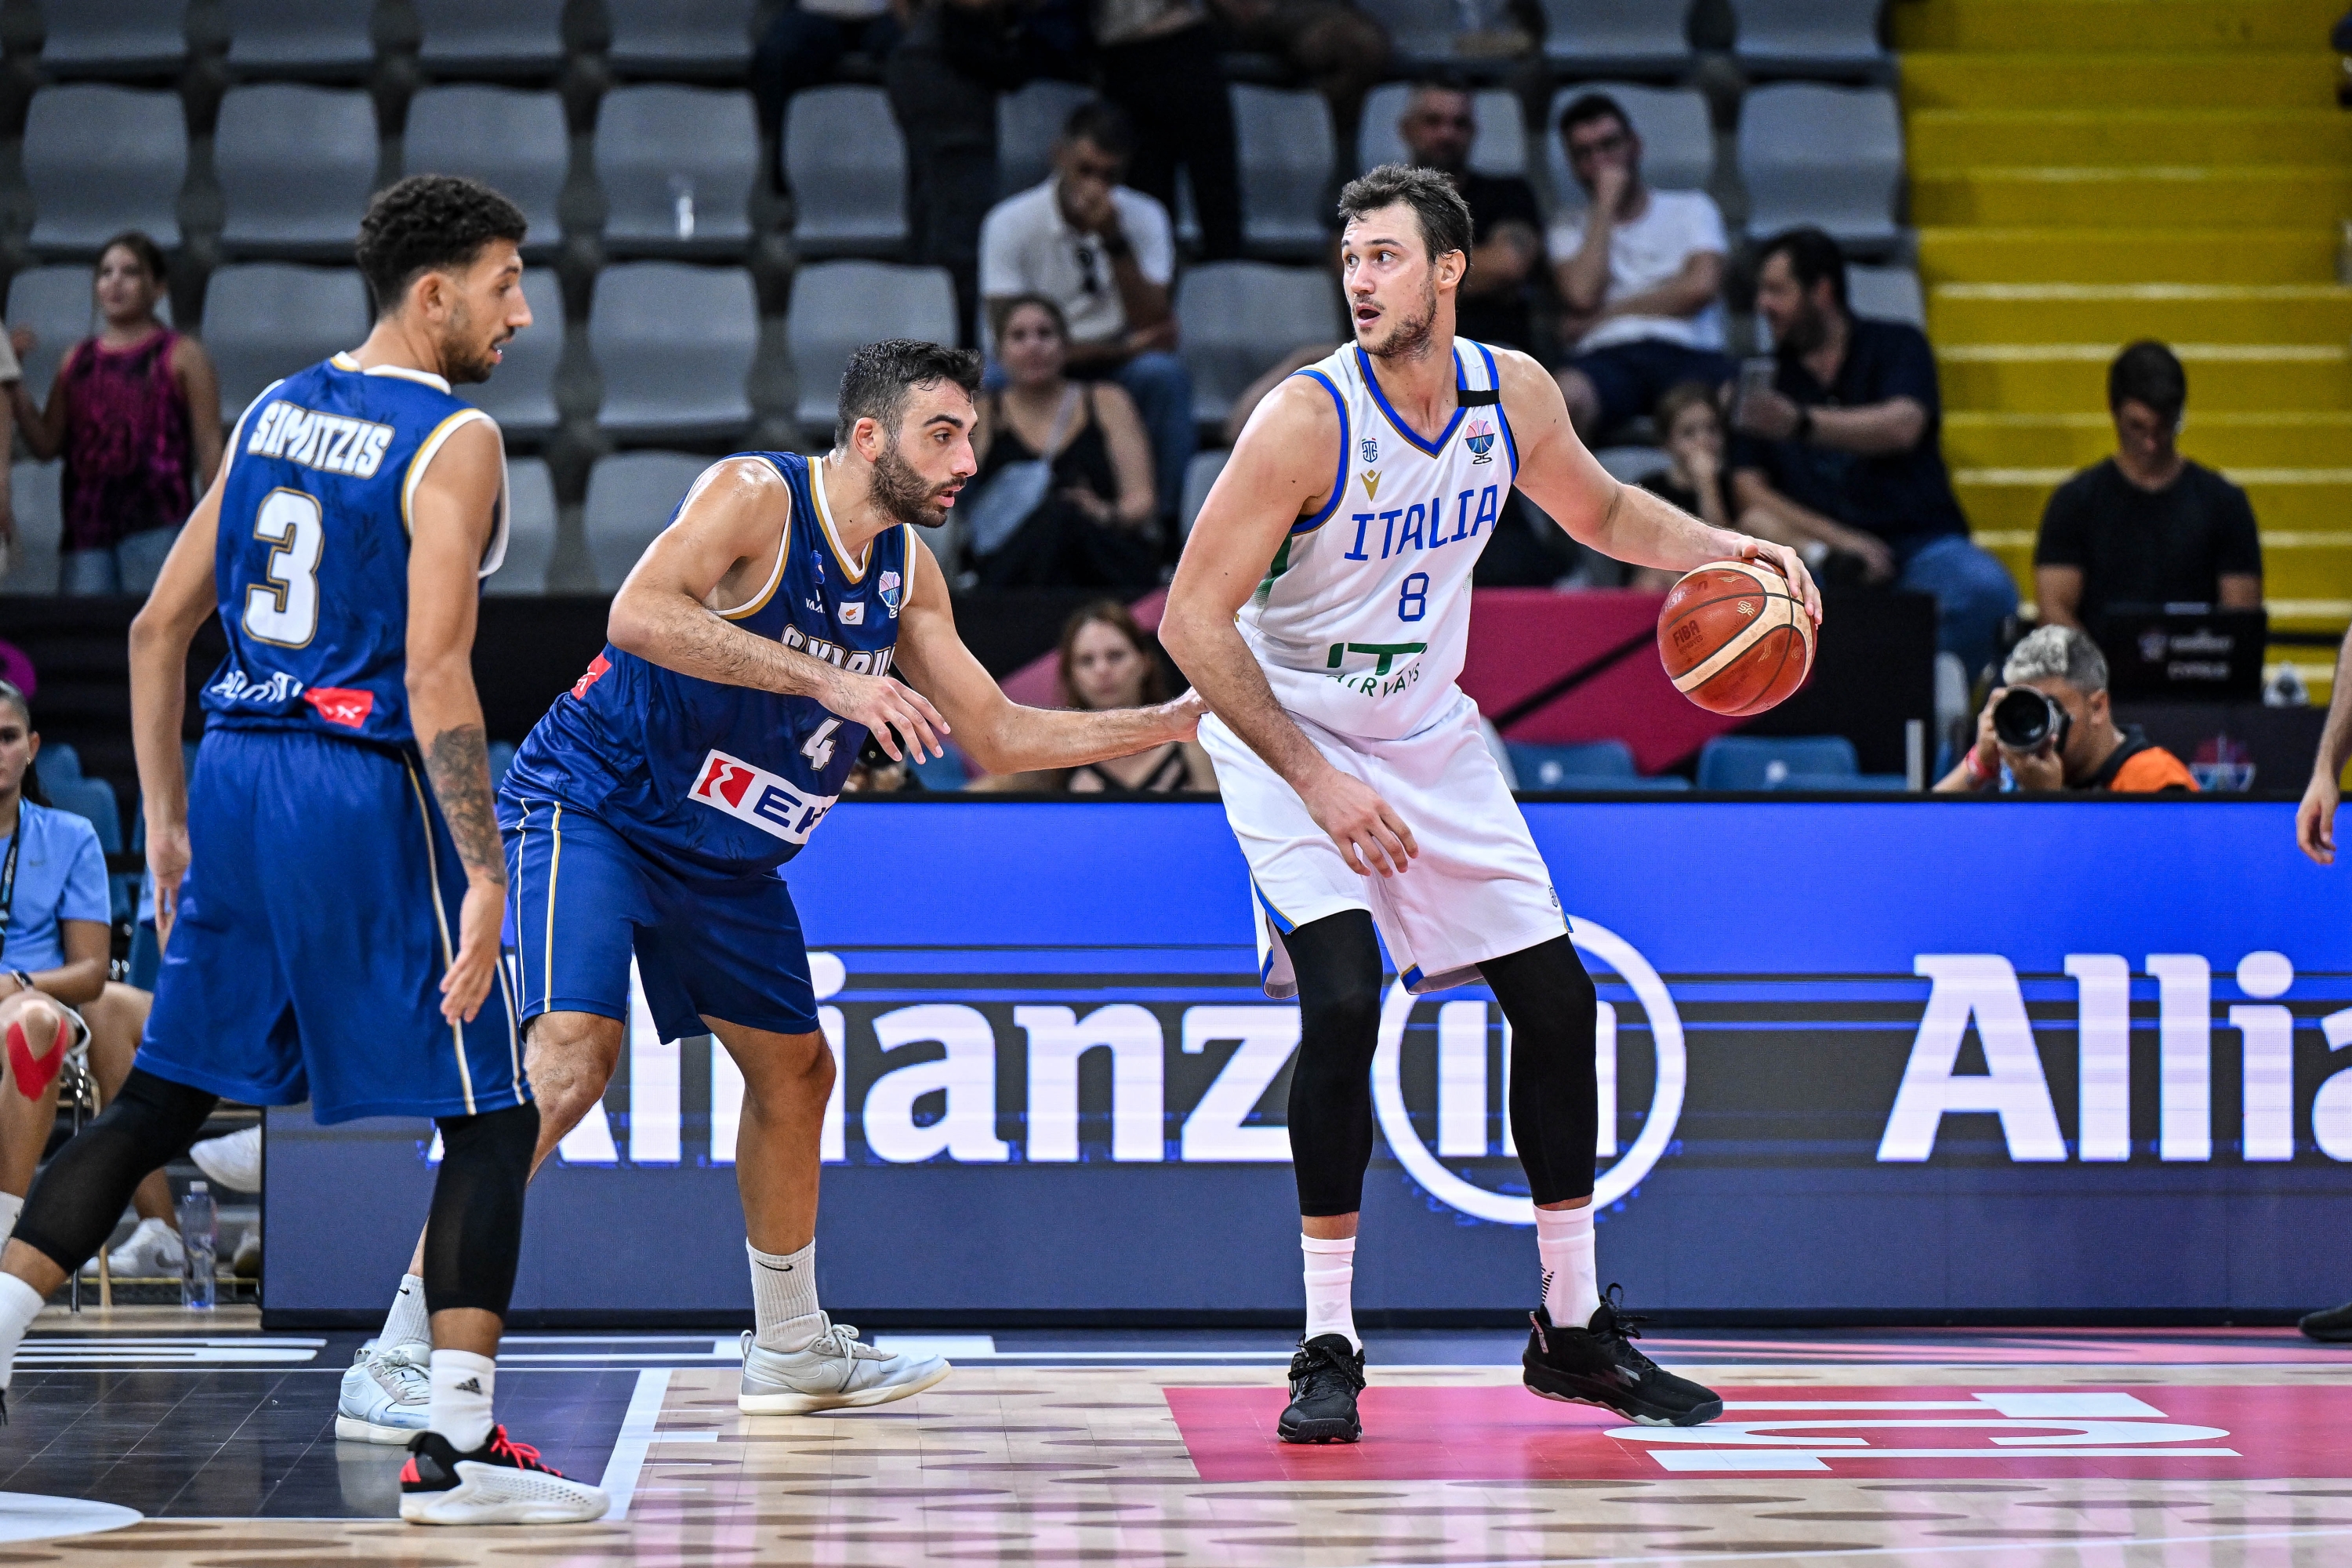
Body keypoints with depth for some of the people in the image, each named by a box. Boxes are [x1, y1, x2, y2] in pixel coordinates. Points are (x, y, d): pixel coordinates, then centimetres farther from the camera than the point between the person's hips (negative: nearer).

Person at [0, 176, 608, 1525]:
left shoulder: (273, 410, 13)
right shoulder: (452, 441, -9)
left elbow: (159, 629, 14)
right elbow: (436, 675, -18)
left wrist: (168, 817, 21)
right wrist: (484, 873, -17)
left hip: (234, 770, 7)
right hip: (367, 793, -7)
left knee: (162, 1095, 16)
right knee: (492, 1116, 2)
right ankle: (457, 1447, -2)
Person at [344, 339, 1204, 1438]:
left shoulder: (906, 570, 5)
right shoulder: (755, 495, -18)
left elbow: (997, 737, 12)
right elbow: (638, 614, -35)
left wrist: (1171, 723, 5)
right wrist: (824, 678, -38)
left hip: (724, 852, 9)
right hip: (593, 804, -9)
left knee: (796, 1072, 17)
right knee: (570, 1053, -25)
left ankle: (790, 1350, 35)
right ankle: (404, 1349, -24)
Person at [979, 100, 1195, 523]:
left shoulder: (1144, 218, -4)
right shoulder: (1011, 223, -10)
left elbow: (1153, 330, -14)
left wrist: (1114, 241, -25)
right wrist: (1121, 348, -18)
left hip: (1120, 376, 2)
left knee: (1165, 374, -32)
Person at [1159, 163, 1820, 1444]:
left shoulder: (1514, 394, -8)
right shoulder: (1307, 419, -25)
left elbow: (1600, 512, 14)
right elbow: (1192, 619, -24)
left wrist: (1727, 549, -5)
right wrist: (1316, 781, -30)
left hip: (1428, 736, 6)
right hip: (1289, 732, -6)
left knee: (1555, 1002, 4)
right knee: (1342, 1001, -23)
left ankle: (1576, 1331, 18)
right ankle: (1328, 1349, -11)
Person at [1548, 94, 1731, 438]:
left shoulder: (1691, 208, 23)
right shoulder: (1571, 229, 26)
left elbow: (1701, 285, 3)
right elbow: (1582, 295, 4)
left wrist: (1608, 314, 5)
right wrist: (1606, 204, 10)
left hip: (1686, 351, -1)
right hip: (1606, 356, 1)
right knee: (1565, 397, -39)